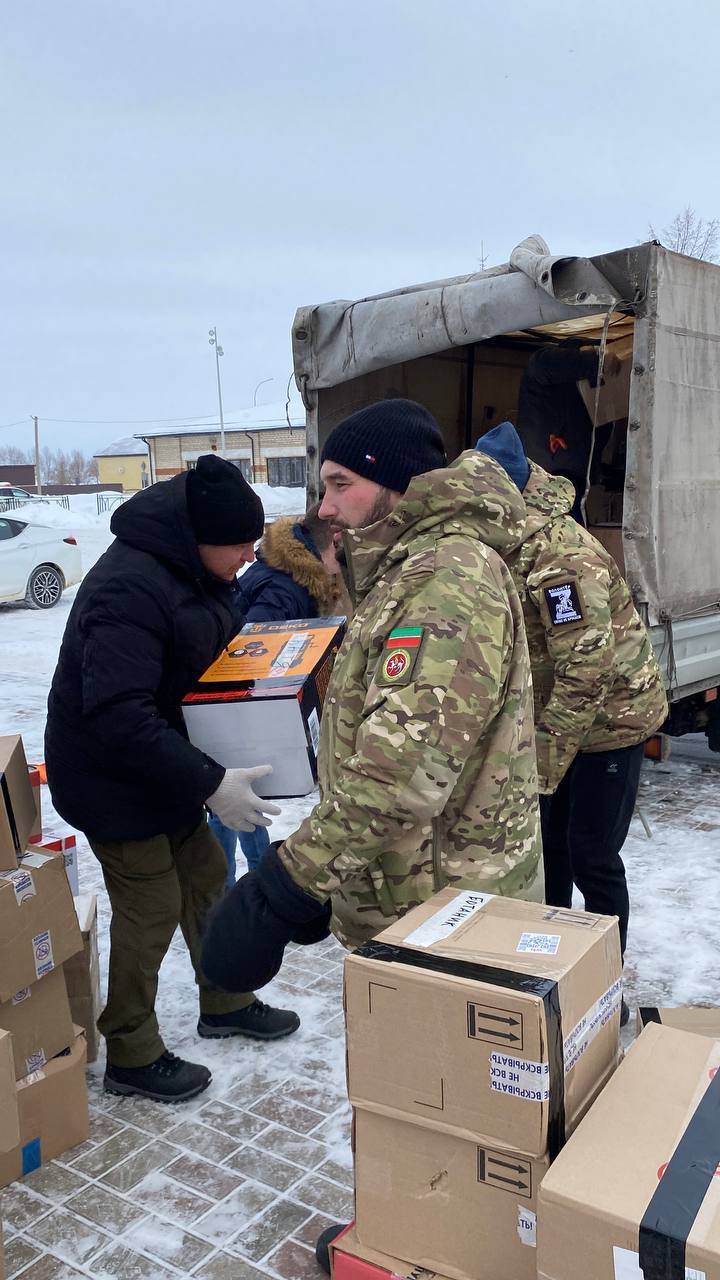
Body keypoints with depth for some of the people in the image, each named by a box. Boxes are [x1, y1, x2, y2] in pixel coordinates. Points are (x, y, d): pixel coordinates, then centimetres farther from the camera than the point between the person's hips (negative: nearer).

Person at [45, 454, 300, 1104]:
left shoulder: (192, 568, 0)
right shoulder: (128, 588, -31)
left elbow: (219, 645, 16)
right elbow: (119, 716, -35)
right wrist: (210, 784, -32)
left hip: (164, 764, 9)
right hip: (112, 779, -9)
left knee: (205, 876, 18)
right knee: (151, 908, 2)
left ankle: (225, 1002, 40)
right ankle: (132, 1056, 24)